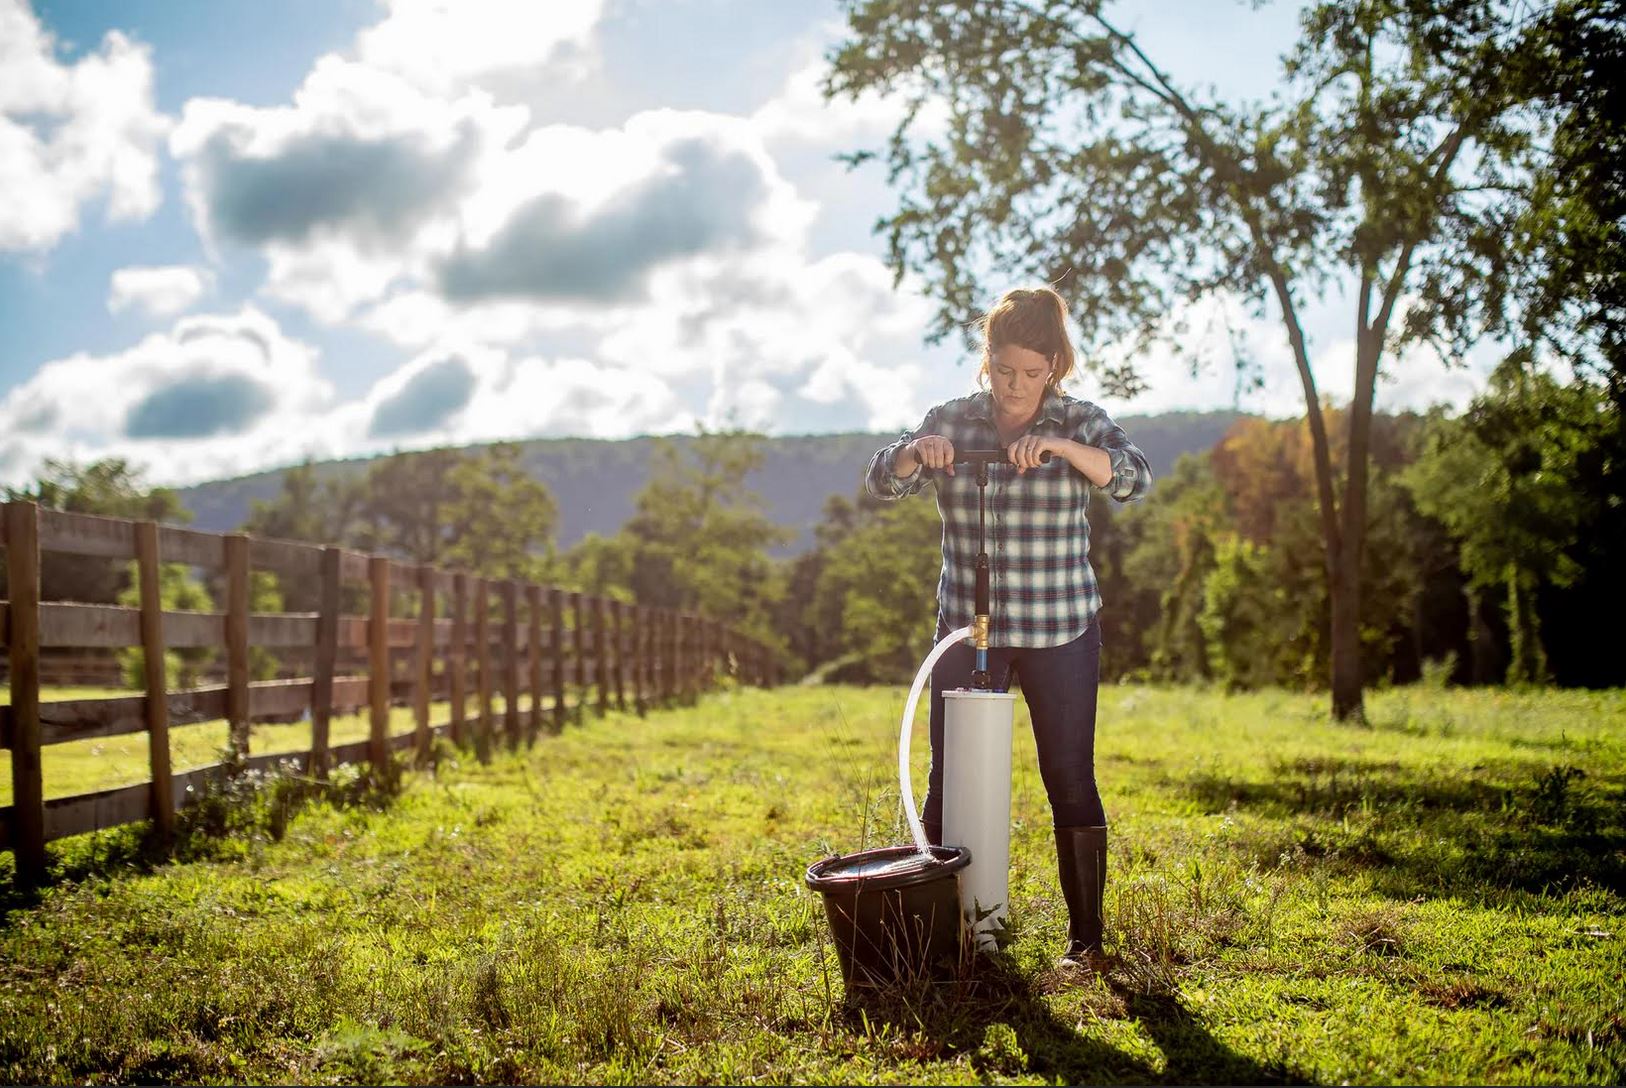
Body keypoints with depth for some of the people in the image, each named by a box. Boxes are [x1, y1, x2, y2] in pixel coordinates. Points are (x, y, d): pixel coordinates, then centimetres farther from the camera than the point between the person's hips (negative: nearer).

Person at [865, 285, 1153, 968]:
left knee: (1070, 779, 2)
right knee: (950, 781, 3)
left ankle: (1086, 932, 14)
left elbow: (1134, 479, -16)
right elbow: (882, 483, -3)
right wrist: (916, 453, -25)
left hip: (1061, 634, -1)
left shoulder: (1080, 422, -1)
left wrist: (1060, 447, -32)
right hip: (967, 631, 2)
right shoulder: (951, 421, 4)